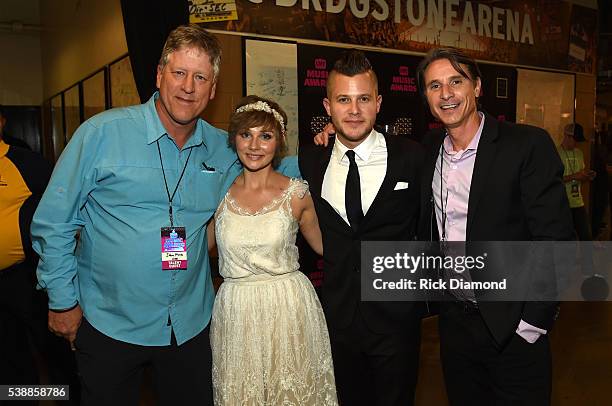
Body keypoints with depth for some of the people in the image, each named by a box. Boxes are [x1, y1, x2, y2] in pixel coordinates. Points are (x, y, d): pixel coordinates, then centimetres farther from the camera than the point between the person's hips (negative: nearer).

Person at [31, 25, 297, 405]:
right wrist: (63, 301, -4)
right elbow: (53, 223, -6)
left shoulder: (223, 149, -2)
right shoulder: (103, 133, -12)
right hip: (109, 325, -3)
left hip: (191, 326, 3)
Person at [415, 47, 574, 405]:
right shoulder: (428, 149, 3)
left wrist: (533, 322, -16)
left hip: (513, 327, -4)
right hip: (453, 320, 5)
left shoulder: (529, 145, -13)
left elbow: (556, 240, -14)